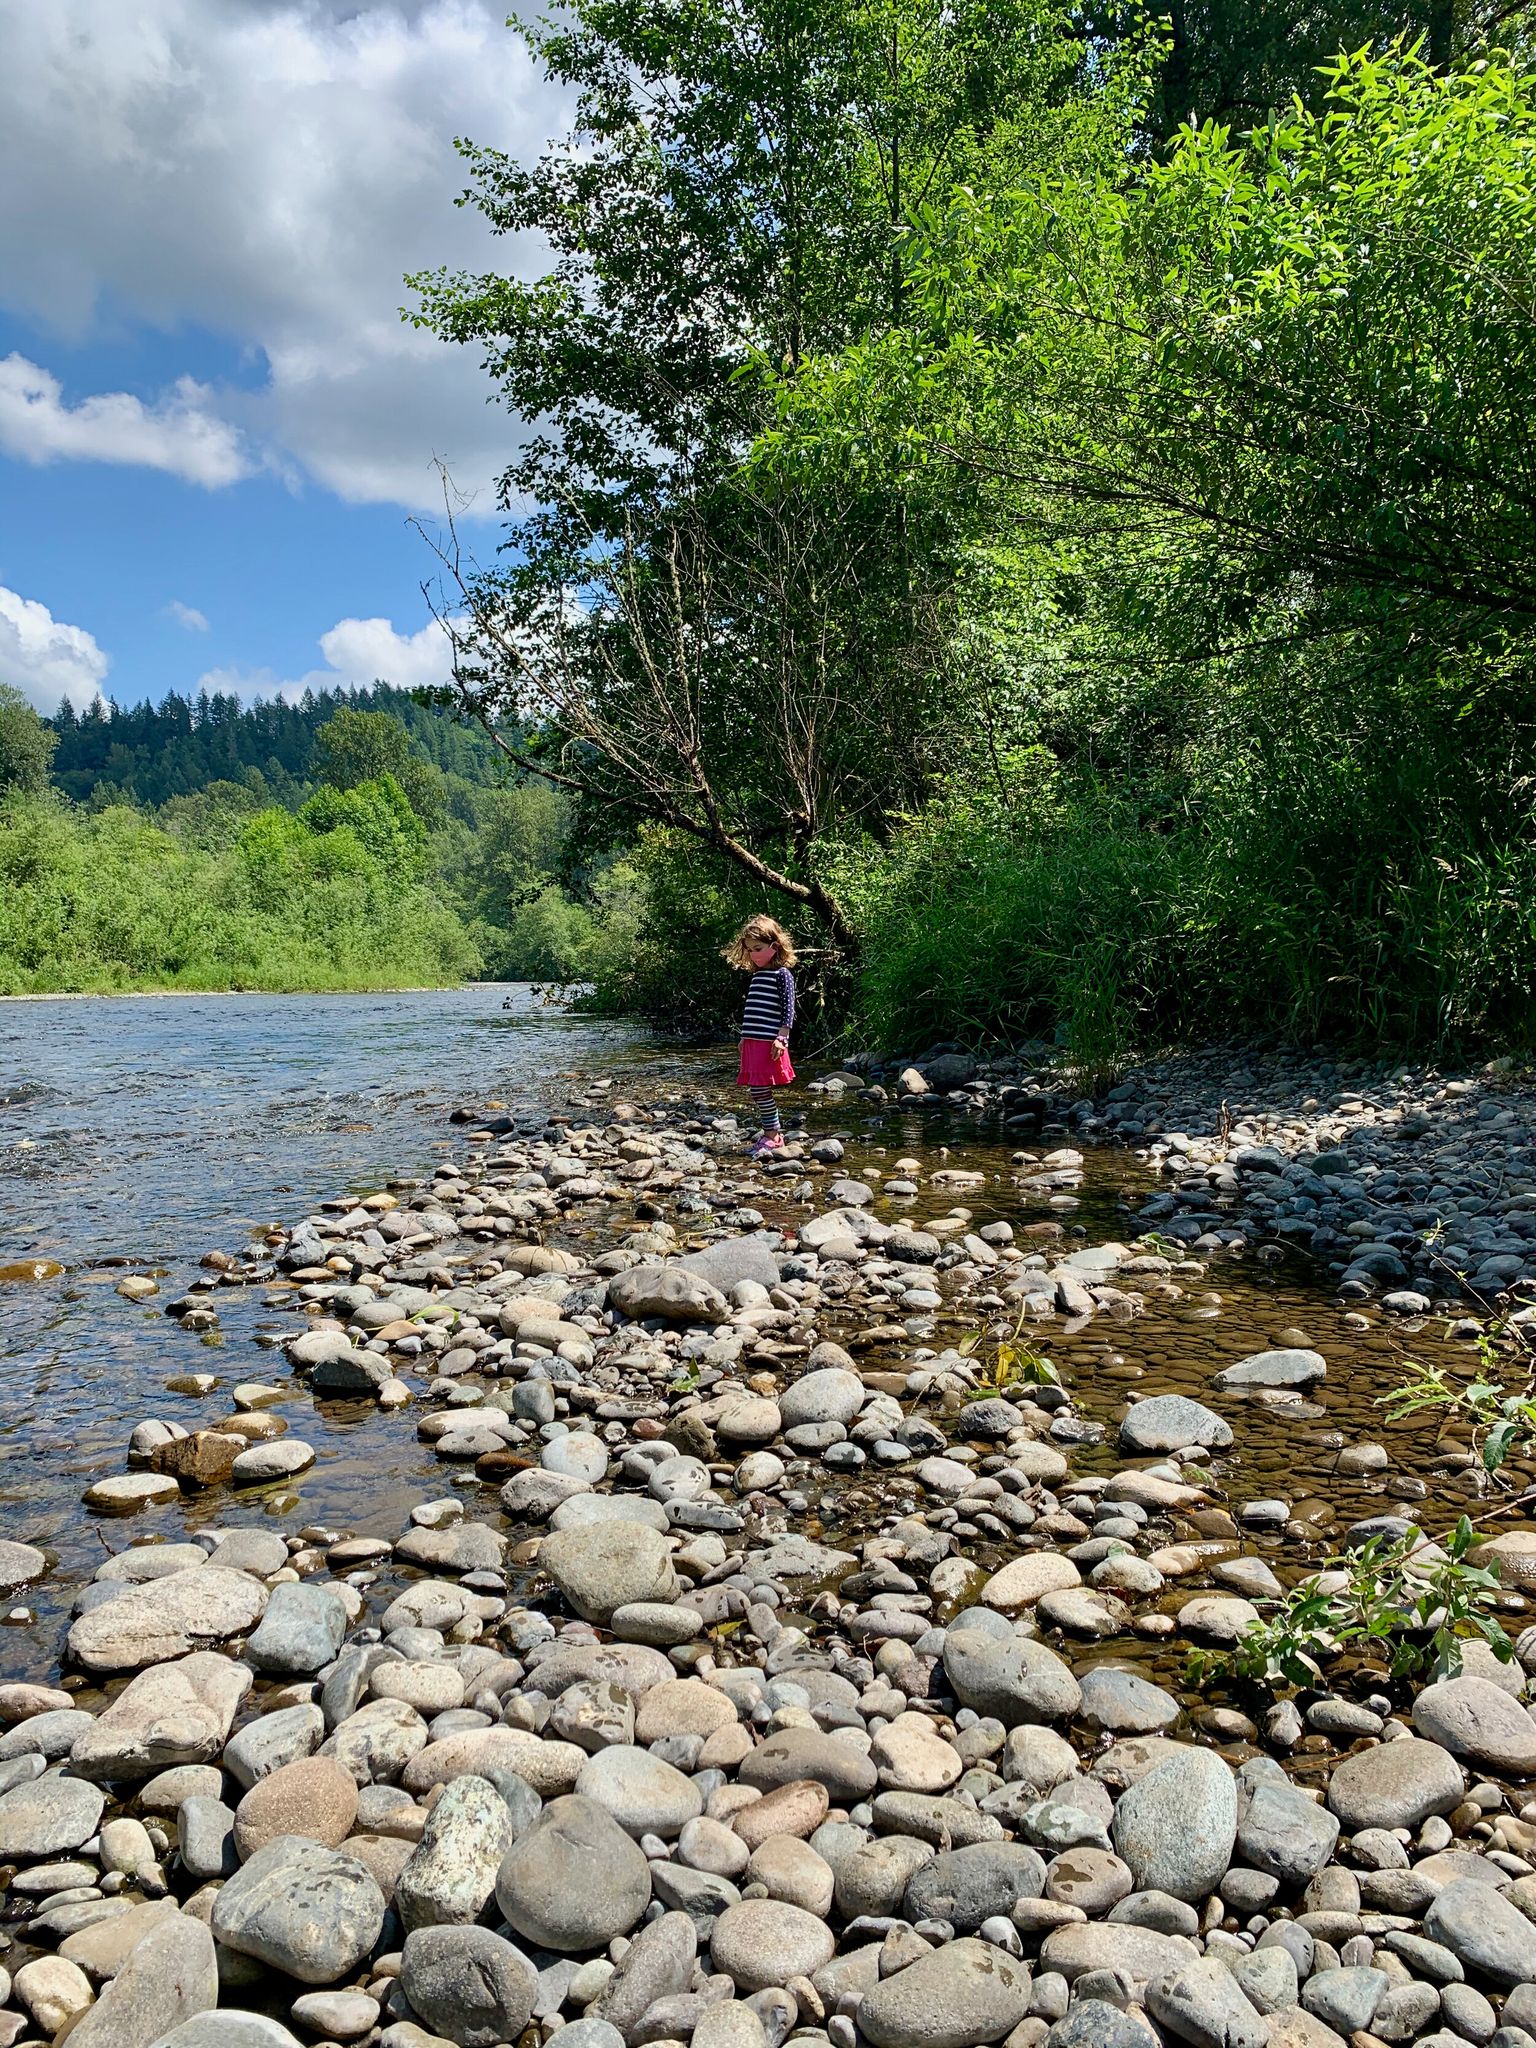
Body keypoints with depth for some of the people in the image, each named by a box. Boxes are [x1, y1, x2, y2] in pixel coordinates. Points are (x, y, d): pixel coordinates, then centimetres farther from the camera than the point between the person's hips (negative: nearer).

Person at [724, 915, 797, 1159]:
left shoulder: (782, 974, -5)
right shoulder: (756, 975, 18)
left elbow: (788, 1009, -11)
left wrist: (781, 1038, -17)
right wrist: (745, 1037, 23)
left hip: (769, 1042, -8)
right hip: (752, 1041, 8)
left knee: (760, 1089, -11)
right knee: (758, 1089, 8)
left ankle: (772, 1136, -3)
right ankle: (770, 1130, 17)